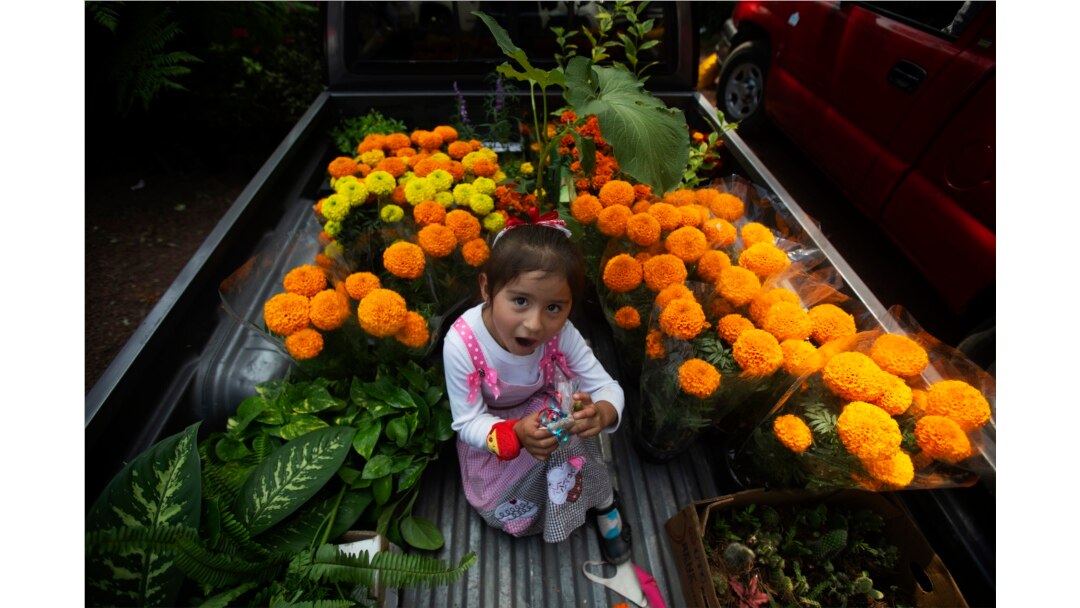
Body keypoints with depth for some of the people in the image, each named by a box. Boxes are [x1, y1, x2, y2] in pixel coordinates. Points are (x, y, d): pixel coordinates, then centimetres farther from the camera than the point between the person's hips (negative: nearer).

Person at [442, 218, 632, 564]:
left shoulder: (560, 333, -29)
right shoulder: (462, 343, -34)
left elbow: (607, 387, -23)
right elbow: (467, 423, -25)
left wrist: (600, 413, -48)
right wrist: (516, 433, -45)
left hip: (545, 411, 1)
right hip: (491, 430, 0)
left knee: (573, 437, -28)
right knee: (499, 510, -2)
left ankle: (603, 502, 4)